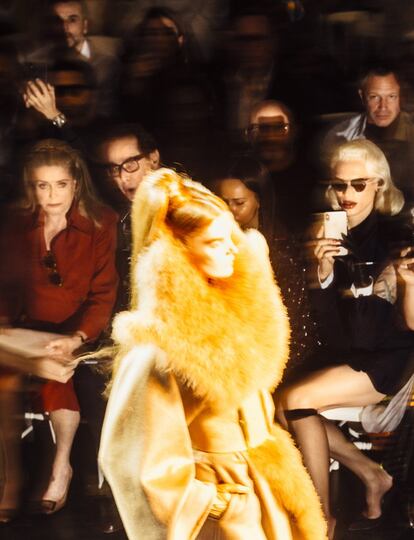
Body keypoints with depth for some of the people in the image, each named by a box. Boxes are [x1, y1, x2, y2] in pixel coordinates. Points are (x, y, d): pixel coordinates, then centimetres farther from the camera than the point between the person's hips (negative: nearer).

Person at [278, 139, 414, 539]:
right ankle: (372, 475, 7)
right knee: (278, 408, -9)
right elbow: (325, 319, 1)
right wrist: (323, 274, -17)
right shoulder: (332, 237, 2)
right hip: (342, 355, 7)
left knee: (295, 400, -22)